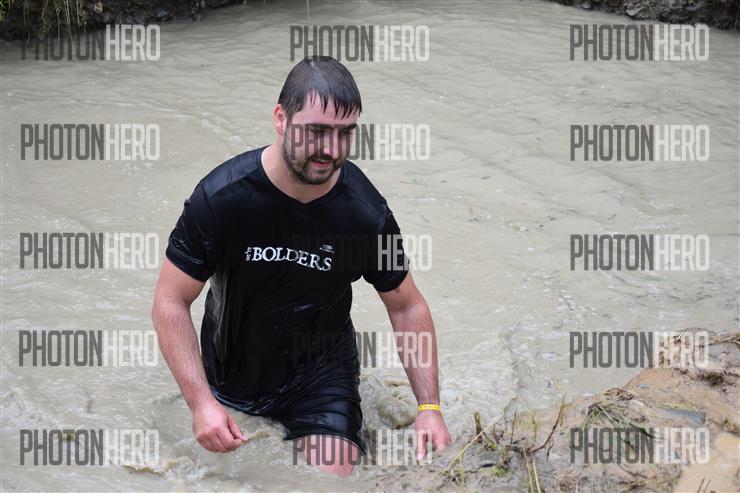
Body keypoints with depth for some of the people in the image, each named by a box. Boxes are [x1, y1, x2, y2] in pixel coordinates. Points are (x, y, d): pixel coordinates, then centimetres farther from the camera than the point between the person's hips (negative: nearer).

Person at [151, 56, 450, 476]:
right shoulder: (220, 197, -25)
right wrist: (202, 402, -28)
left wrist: (429, 407, -13)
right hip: (231, 373, 0)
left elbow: (408, 307, -7)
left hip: (321, 369, 0)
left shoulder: (368, 213, -20)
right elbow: (171, 303, -19)